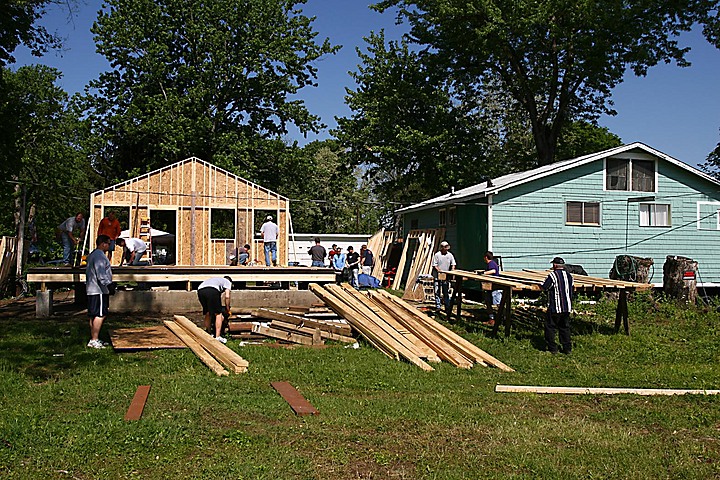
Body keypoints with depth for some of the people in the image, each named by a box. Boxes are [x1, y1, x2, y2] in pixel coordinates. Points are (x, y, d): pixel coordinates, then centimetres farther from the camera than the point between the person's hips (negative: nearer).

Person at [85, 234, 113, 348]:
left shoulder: (93, 255, 20)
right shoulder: (99, 256, -15)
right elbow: (101, 274, -23)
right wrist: (109, 284, -24)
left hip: (92, 290, 11)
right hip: (99, 290, -11)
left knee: (93, 315, 13)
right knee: (100, 315, -10)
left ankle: (93, 339, 18)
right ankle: (94, 340, -11)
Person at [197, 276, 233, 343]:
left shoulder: (216, 279, 44)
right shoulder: (228, 282, 28)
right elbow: (227, 296, 12)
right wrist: (227, 310, 24)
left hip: (200, 290, 6)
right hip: (212, 290, -6)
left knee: (207, 314, 20)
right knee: (218, 314, 3)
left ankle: (209, 334, 30)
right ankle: (217, 337, -1)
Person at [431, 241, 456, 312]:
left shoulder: (450, 255, 5)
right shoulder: (437, 255, -5)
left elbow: (453, 264, 11)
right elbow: (434, 265, -5)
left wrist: (452, 270, -5)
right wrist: (439, 270, -20)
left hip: (446, 277, 3)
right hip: (438, 276, -3)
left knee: (446, 292, 7)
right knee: (437, 292, -2)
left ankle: (447, 307, 13)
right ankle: (438, 306, 5)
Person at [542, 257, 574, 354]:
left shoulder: (552, 275, -14)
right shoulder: (569, 275, 6)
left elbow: (544, 287, -10)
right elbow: (571, 288, 15)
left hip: (555, 308, -6)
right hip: (567, 307, 6)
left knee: (550, 327, 5)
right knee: (565, 327, 15)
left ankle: (552, 348, 6)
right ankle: (567, 348, 16)